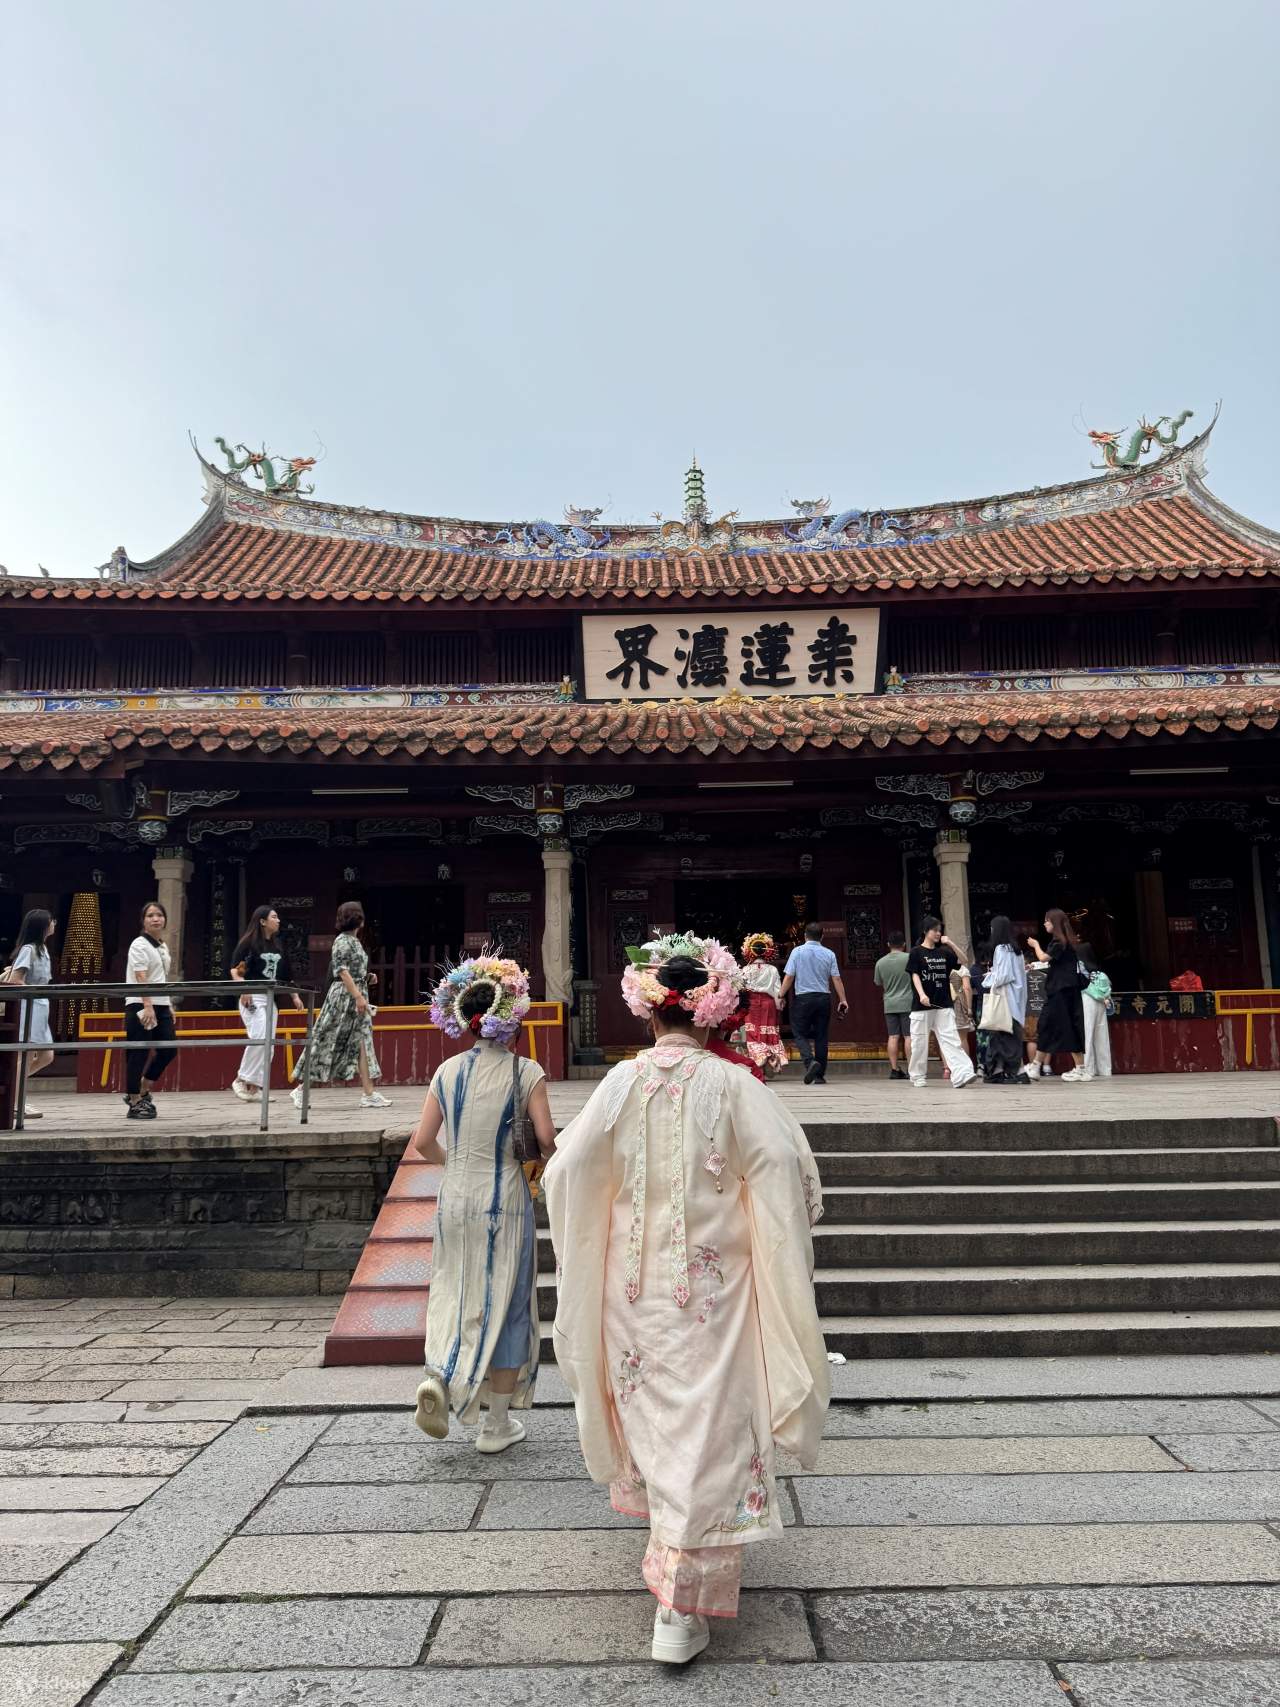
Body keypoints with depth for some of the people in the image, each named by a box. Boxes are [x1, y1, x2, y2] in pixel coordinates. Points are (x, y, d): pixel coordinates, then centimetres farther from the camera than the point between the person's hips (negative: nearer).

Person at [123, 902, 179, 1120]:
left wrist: (169, 1005, 18)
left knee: (168, 1050, 4)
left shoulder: (163, 946, 16)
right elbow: (141, 978, -19)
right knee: (139, 1053, -3)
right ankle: (135, 1104, 5)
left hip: (161, 1005, 8)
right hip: (141, 1006, -8)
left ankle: (142, 1092, 20)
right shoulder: (139, 944, -8)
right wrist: (148, 1006, -28)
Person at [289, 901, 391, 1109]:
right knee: (328, 1043, -4)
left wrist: (368, 977, 8)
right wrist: (358, 996, -24)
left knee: (361, 1043, 1)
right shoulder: (342, 941, -10)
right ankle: (302, 1088, 7)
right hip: (344, 996, -9)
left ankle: (368, 1094, -2)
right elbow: (342, 971, -19)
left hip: (356, 997, 9)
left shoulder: (355, 941, 17)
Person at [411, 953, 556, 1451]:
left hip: (455, 1200, 4)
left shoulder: (447, 1072, 0)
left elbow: (423, 1141, 1)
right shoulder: (525, 1072, -12)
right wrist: (543, 1156, 5)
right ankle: (497, 1423, 20)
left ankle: (437, 1375, -1)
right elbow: (547, 1139, -17)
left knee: (456, 1292, 22)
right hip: (504, 1201, -3)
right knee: (504, 1302, 10)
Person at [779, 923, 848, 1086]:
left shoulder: (797, 951, -1)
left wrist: (781, 996, 2)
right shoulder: (829, 954, 5)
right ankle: (820, 1075, 9)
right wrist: (842, 1000, 7)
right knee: (821, 1036, 8)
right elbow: (836, 979, 2)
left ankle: (810, 1061, -20)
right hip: (824, 998, 3)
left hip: (803, 998, -3)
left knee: (799, 1033, 5)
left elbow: (789, 976, -5)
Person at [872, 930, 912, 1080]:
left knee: (893, 1036, 4)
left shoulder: (880, 962, 3)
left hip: (890, 1004, 3)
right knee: (909, 1036, -1)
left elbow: (878, 984, 14)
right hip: (907, 1003, -3)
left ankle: (894, 1069, 2)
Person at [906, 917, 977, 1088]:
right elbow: (915, 975, -8)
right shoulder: (916, 952, -1)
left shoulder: (944, 952, 11)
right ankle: (918, 1076, 19)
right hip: (922, 1005, -3)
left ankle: (962, 1074, -18)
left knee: (951, 1040, -8)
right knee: (920, 1041, 5)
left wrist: (950, 943, -2)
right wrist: (922, 995, -23)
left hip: (943, 1005, 3)